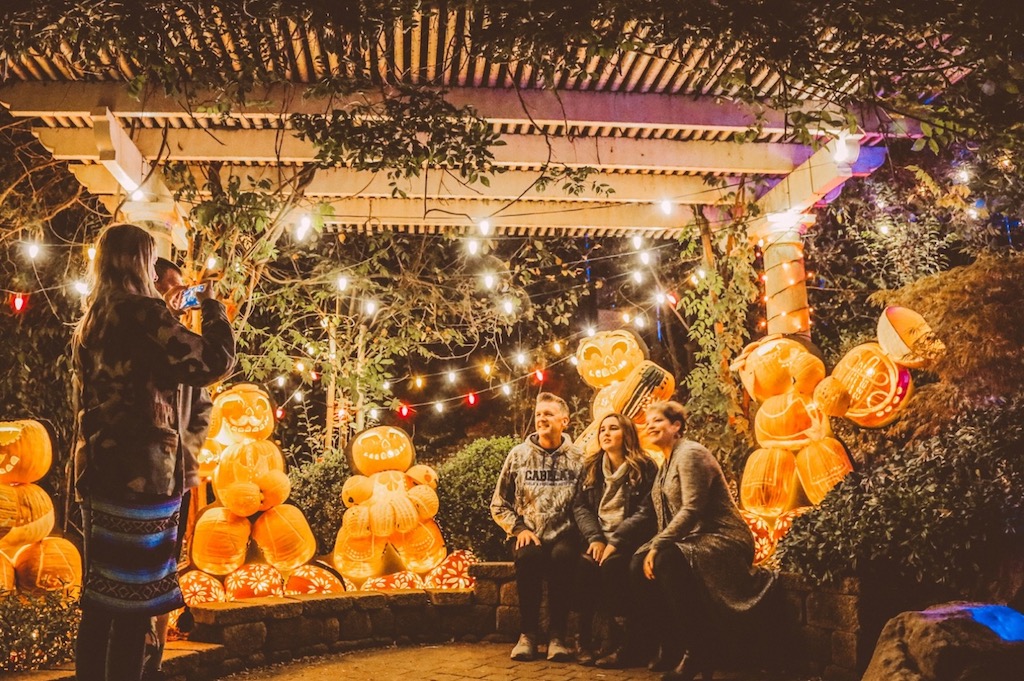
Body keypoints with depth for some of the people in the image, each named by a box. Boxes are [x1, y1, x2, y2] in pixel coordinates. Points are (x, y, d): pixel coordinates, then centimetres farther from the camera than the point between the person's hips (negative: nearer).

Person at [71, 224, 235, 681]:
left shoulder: (91, 319, 14)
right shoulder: (140, 312, -13)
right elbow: (215, 362, -12)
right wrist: (212, 307, 2)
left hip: (98, 469, 9)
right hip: (139, 473, -9)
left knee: (100, 595, 16)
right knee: (132, 597, -1)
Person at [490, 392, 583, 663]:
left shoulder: (578, 458, 5)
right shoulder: (518, 455, 7)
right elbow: (499, 505, 11)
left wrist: (579, 535, -14)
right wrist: (519, 529, -3)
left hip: (563, 535, -1)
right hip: (529, 536, 1)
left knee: (563, 556, -34)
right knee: (528, 556, -33)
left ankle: (557, 635, -20)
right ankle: (528, 634, -16)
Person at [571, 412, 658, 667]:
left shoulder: (645, 467, -1)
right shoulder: (591, 466, 13)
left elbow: (646, 512, -9)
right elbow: (580, 506, 6)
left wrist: (615, 542, -19)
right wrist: (595, 538, -12)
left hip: (629, 540, -3)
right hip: (599, 538, 3)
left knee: (611, 563, -33)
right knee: (585, 563, -29)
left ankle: (622, 641, -25)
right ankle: (584, 639, -22)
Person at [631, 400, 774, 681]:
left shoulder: (690, 454, -12)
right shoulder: (667, 462, 17)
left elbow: (692, 510, -22)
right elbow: (664, 514, 14)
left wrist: (657, 546, -23)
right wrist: (654, 547, -3)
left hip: (723, 540, -9)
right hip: (692, 539, 9)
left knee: (668, 561, -34)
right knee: (640, 564, -12)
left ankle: (697, 654, -20)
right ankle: (671, 646, 1)